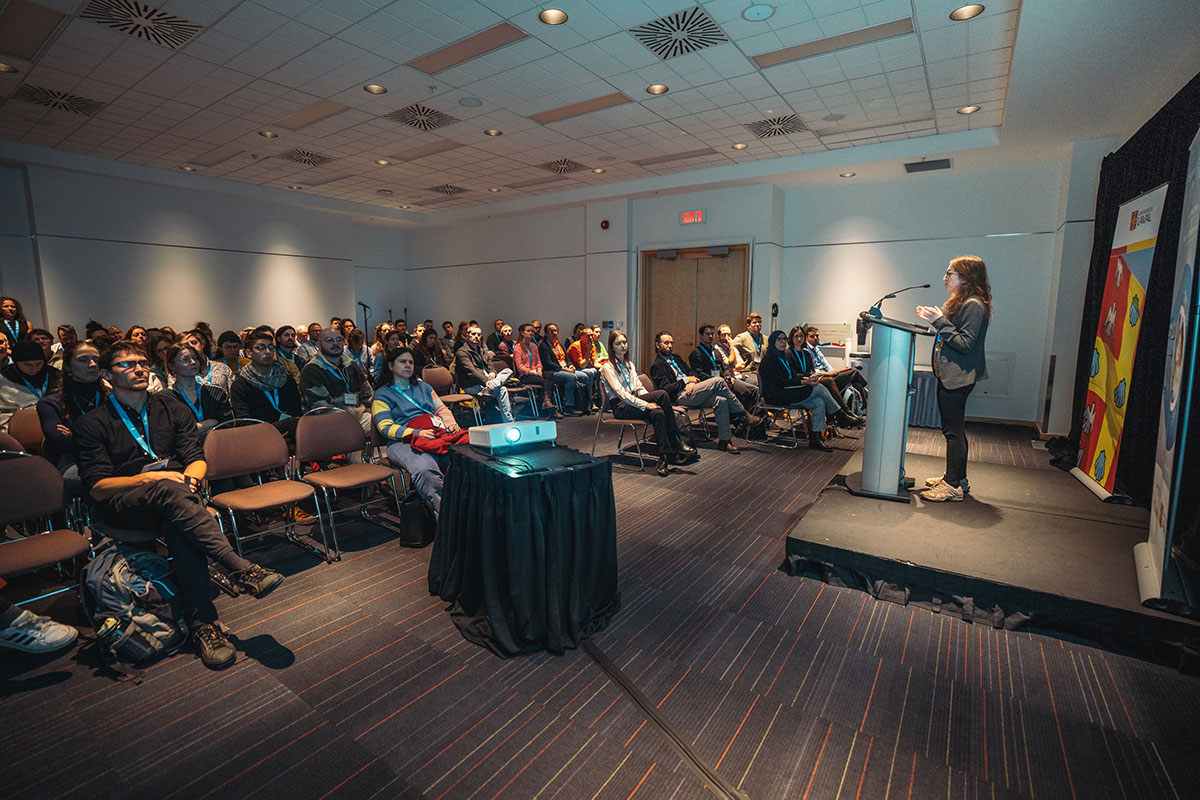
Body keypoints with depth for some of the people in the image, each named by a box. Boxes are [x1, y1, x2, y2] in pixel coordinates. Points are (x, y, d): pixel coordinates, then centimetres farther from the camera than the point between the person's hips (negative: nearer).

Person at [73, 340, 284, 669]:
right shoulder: (92, 424, 8)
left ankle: (202, 622, -42)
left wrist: (189, 477, -14)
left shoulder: (172, 410, 18)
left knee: (178, 524, -35)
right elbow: (97, 488, -2)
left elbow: (197, 460, 9)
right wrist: (150, 478, -18)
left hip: (171, 496, 3)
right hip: (124, 504, -2)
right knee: (169, 490, -38)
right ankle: (241, 568, -48)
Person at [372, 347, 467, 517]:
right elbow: (386, 428, 2)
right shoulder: (382, 395, 16)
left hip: (439, 432, 4)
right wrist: (417, 433, -14)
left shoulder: (423, 386, 32)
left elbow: (442, 409, 27)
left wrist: (451, 424, 3)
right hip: (404, 442, -4)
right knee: (424, 469, -40)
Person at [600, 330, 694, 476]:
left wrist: (651, 401, -3)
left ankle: (664, 458, -29)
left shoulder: (629, 364, 22)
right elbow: (620, 392, -15)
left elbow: (639, 387, 18)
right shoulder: (608, 367, -4)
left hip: (633, 402, 7)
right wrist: (645, 404, -23)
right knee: (662, 394, -28)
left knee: (658, 413, -29)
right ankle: (676, 442, -26)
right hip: (620, 407, -7)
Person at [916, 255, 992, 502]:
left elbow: (964, 343, -21)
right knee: (953, 429, 16)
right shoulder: (959, 302, 16)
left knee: (953, 430, -5)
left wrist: (940, 322, -21)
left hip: (958, 378, -10)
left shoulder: (974, 305, -15)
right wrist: (934, 319, 7)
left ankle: (952, 485, 2)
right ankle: (956, 478, 26)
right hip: (948, 375, 10)